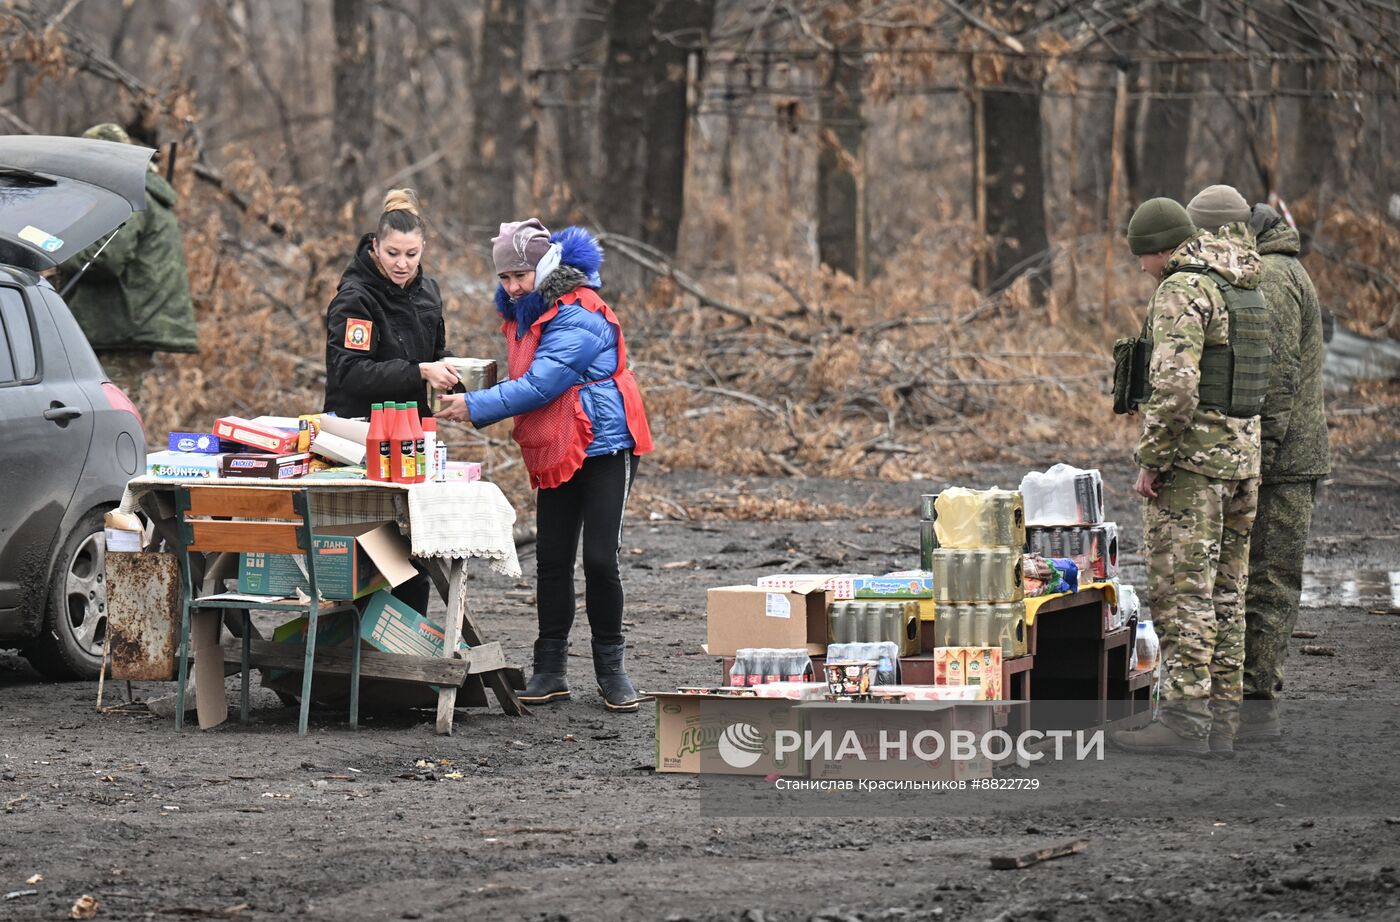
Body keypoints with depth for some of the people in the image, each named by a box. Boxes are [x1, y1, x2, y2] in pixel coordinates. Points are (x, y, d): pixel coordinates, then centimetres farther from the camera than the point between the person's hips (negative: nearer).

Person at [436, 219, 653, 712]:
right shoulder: (524, 314, 10)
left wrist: (476, 407, -22)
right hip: (555, 453, 8)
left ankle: (611, 670, 4)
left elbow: (538, 385, -25)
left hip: (603, 448, -8)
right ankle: (551, 671, 11)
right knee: (551, 561, 5)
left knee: (599, 560, -8)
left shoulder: (577, 317, -20)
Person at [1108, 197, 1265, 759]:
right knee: (1224, 593, 10)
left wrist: (1150, 459, -17)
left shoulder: (1182, 291, -15)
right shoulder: (1245, 289, 14)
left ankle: (1185, 721, -10)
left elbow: (1175, 386, -24)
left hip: (1191, 456, -9)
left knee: (1180, 591, -7)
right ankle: (1221, 723, 11)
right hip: (1242, 455, 9)